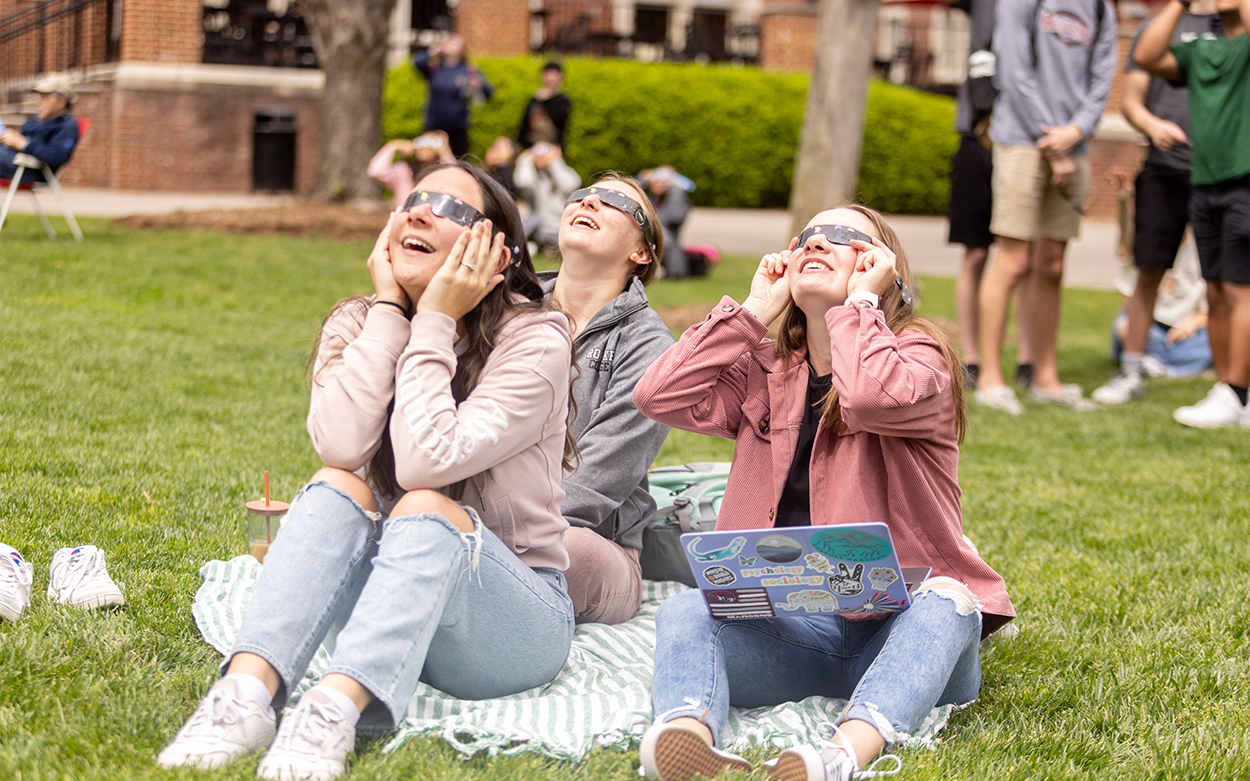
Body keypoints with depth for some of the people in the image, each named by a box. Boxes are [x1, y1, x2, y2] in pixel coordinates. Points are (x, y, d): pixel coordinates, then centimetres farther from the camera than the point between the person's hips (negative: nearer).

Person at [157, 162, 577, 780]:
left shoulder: (535, 340, -12)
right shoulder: (357, 325, 3)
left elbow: (427, 461, -27)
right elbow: (340, 446, -20)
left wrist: (434, 322, -19)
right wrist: (389, 310, -14)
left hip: (517, 619, -4)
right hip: (389, 587, 4)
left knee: (427, 506, -31)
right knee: (338, 488, -24)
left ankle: (335, 711, -51)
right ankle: (247, 695, -42)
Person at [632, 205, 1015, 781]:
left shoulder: (918, 354, 3)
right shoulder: (765, 373, 18)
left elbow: (872, 396, -22)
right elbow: (659, 396, 1)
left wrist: (859, 301, -5)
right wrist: (756, 309, 7)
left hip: (894, 623, -3)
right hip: (786, 629, 3)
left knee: (944, 603, -36)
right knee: (685, 610, -25)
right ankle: (686, 732, -59)